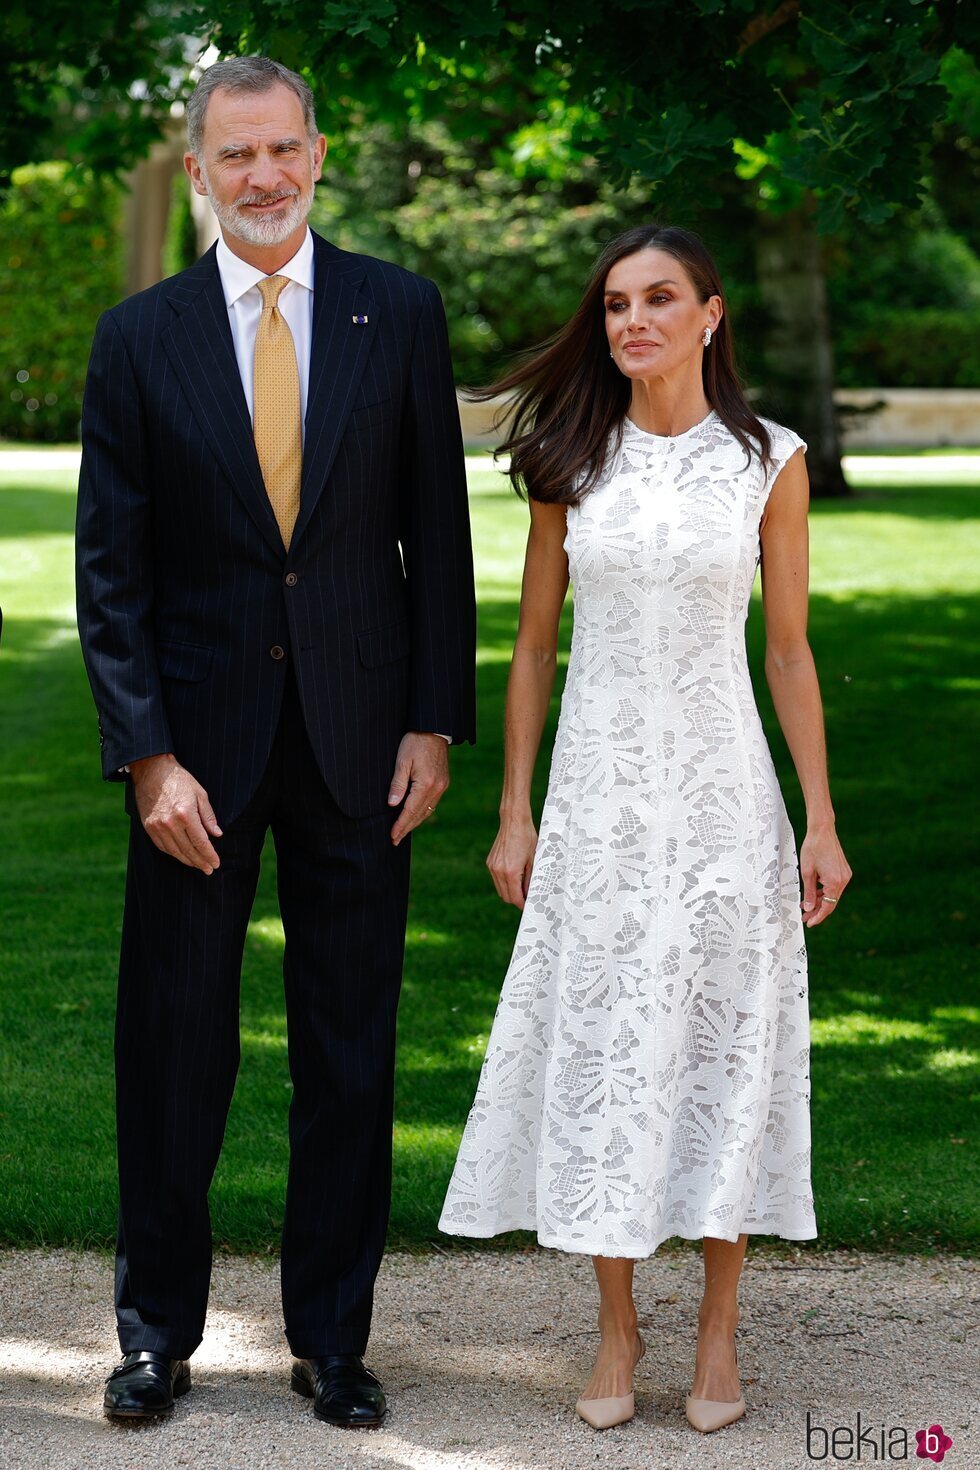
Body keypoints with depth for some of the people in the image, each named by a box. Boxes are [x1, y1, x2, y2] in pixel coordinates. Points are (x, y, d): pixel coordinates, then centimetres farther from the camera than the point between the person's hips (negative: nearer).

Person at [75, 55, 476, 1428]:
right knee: (172, 1045, 6)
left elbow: (438, 531, 4)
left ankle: (332, 1337, 21)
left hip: (355, 734, 1)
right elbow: (111, 564, -1)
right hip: (198, 740, 0)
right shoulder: (140, 337, -1)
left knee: (351, 1053, 8)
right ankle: (158, 1329, 22)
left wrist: (436, 719, -2)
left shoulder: (398, 313, 1)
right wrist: (146, 754, -9)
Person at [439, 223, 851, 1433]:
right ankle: (616, 1326, 16)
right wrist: (515, 812, 3)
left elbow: (790, 649, 2)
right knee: (602, 1043, 4)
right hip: (597, 788, 1)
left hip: (719, 788, -1)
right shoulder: (573, 463, 3)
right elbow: (534, 642, 7)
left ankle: (718, 1327, 15)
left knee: (726, 1044, 2)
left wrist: (820, 820, -1)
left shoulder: (767, 462, 0)